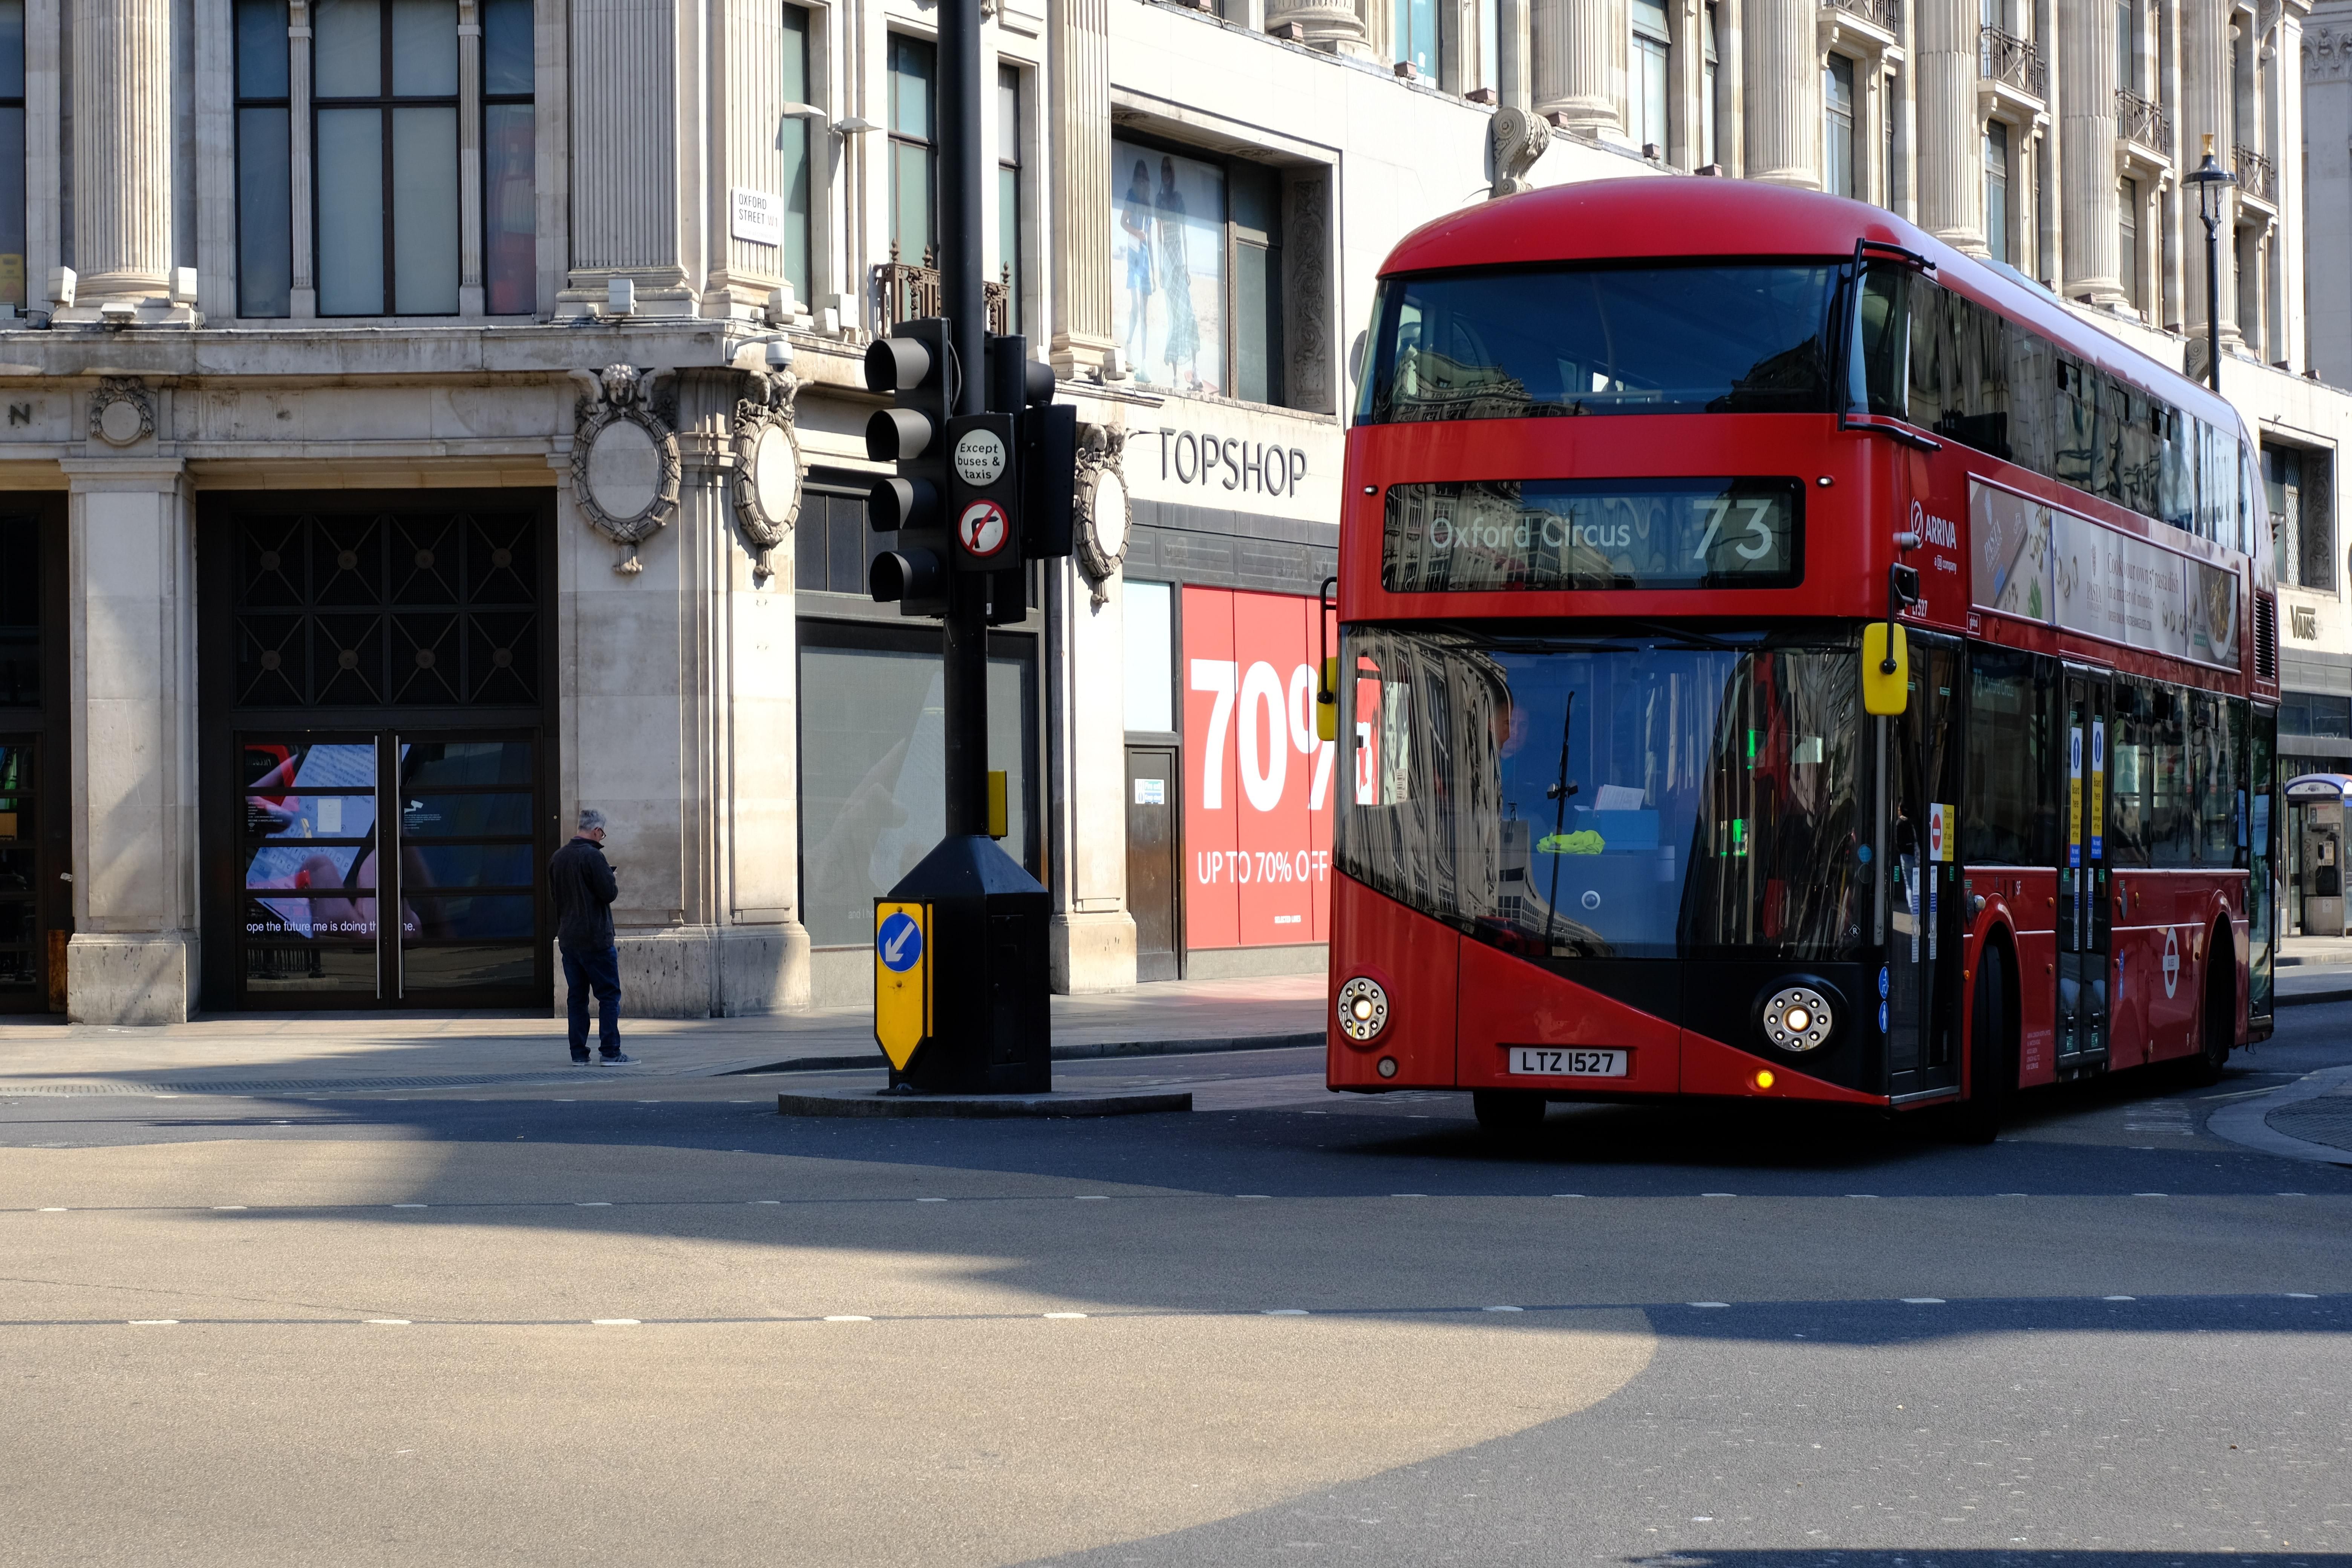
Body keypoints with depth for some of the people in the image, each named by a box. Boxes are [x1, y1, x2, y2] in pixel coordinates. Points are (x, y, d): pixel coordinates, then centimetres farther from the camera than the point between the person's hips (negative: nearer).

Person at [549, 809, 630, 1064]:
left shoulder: (558, 857, 9)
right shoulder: (593, 856, -14)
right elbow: (609, 893, -15)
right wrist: (614, 881, 5)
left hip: (568, 938, 7)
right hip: (595, 938, -7)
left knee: (576, 995, 10)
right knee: (609, 994, -1)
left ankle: (579, 1052, 9)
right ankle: (611, 1051, -4)